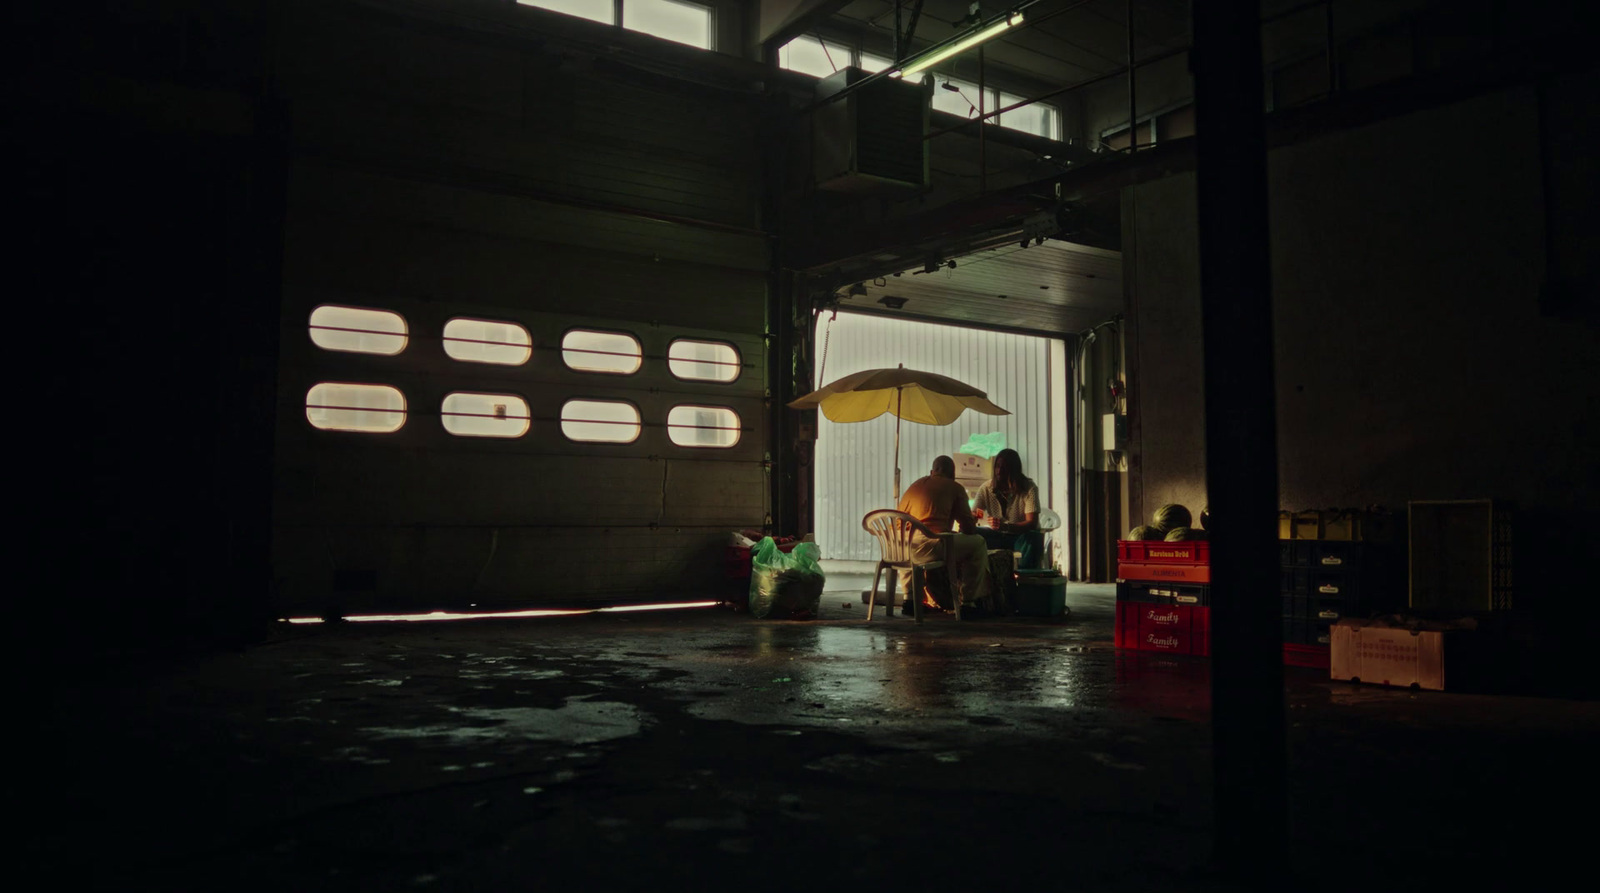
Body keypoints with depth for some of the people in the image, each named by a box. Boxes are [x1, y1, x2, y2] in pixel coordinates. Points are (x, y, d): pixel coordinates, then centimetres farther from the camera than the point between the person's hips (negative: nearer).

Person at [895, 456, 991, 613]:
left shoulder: (915, 484, 27)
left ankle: (909, 599, 32)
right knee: (978, 543, 14)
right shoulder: (955, 488, 12)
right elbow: (969, 526, 11)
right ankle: (968, 601, 18)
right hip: (930, 546, -6)